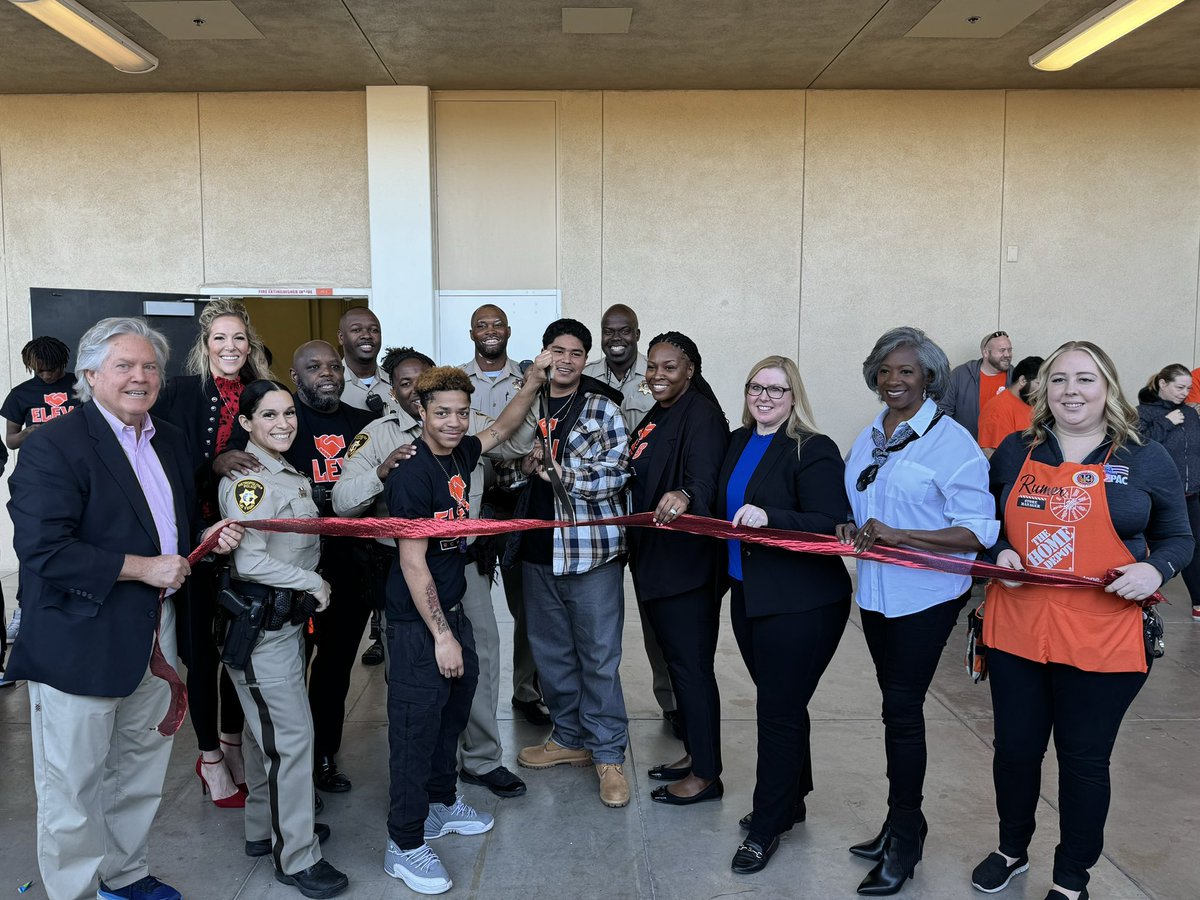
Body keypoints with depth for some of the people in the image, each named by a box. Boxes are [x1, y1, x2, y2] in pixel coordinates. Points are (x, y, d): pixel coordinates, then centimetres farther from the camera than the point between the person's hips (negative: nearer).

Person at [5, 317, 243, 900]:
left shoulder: (170, 441, 10)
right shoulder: (55, 444, -14)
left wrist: (208, 537, 0)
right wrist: (143, 568, -22)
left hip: (154, 642, 8)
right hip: (81, 646, -7)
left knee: (140, 774, 22)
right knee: (73, 789, 7)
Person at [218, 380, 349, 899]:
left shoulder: (290, 474, 11)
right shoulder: (247, 479, -17)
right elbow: (249, 561, -22)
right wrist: (314, 583, -14)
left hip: (287, 618, 9)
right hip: (258, 622, -9)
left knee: (267, 730, 19)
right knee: (291, 734, -3)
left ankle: (265, 828, 34)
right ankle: (296, 856, 9)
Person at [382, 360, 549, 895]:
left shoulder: (459, 455, 3)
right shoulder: (412, 476, -20)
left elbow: (504, 427, 22)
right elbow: (413, 562, -20)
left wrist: (534, 380, 12)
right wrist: (441, 636, -19)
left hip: (451, 609, 9)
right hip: (417, 624, -9)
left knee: (452, 712, 21)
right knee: (415, 728, 0)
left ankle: (442, 803, 41)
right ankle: (404, 846, 14)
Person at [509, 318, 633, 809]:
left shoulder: (605, 409, -2)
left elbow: (615, 474, -10)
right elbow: (502, 470, 12)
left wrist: (560, 474, -18)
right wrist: (521, 467, -9)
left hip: (592, 550, -4)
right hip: (538, 549, 5)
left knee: (599, 654, 2)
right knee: (550, 651, 15)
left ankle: (608, 754, 15)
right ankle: (570, 737, 33)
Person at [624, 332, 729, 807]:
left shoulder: (702, 415, -14)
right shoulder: (656, 416, 14)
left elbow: (705, 477, -31)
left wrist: (684, 496, -50)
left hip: (687, 561, -9)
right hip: (654, 558, 9)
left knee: (691, 664, -2)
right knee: (676, 658, 17)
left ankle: (706, 775, 11)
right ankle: (694, 754, 31)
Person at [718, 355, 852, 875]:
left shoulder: (814, 451, -13)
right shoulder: (738, 444, 10)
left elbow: (831, 524, -22)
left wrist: (769, 517, -31)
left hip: (800, 604, -7)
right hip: (747, 594, 7)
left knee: (780, 711, 2)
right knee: (781, 704, 17)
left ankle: (767, 827, 17)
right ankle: (790, 802, 35)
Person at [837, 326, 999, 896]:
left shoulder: (952, 441, -13)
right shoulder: (868, 439, 9)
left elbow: (979, 532, -17)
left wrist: (899, 536, -25)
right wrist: (852, 530, -2)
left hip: (926, 596, -6)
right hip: (875, 592, 7)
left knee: (901, 709, -2)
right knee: (897, 706, 15)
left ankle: (903, 843, 15)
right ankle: (904, 825, 30)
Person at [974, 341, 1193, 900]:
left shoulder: (1145, 460, -1)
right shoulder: (1016, 452, 4)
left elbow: (1178, 539, 7)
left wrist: (1153, 569, -14)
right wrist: (999, 553, -6)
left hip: (1102, 641, -2)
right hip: (1016, 633, 2)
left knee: (1084, 758, 9)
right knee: (1014, 747, 14)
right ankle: (1012, 849, 39)